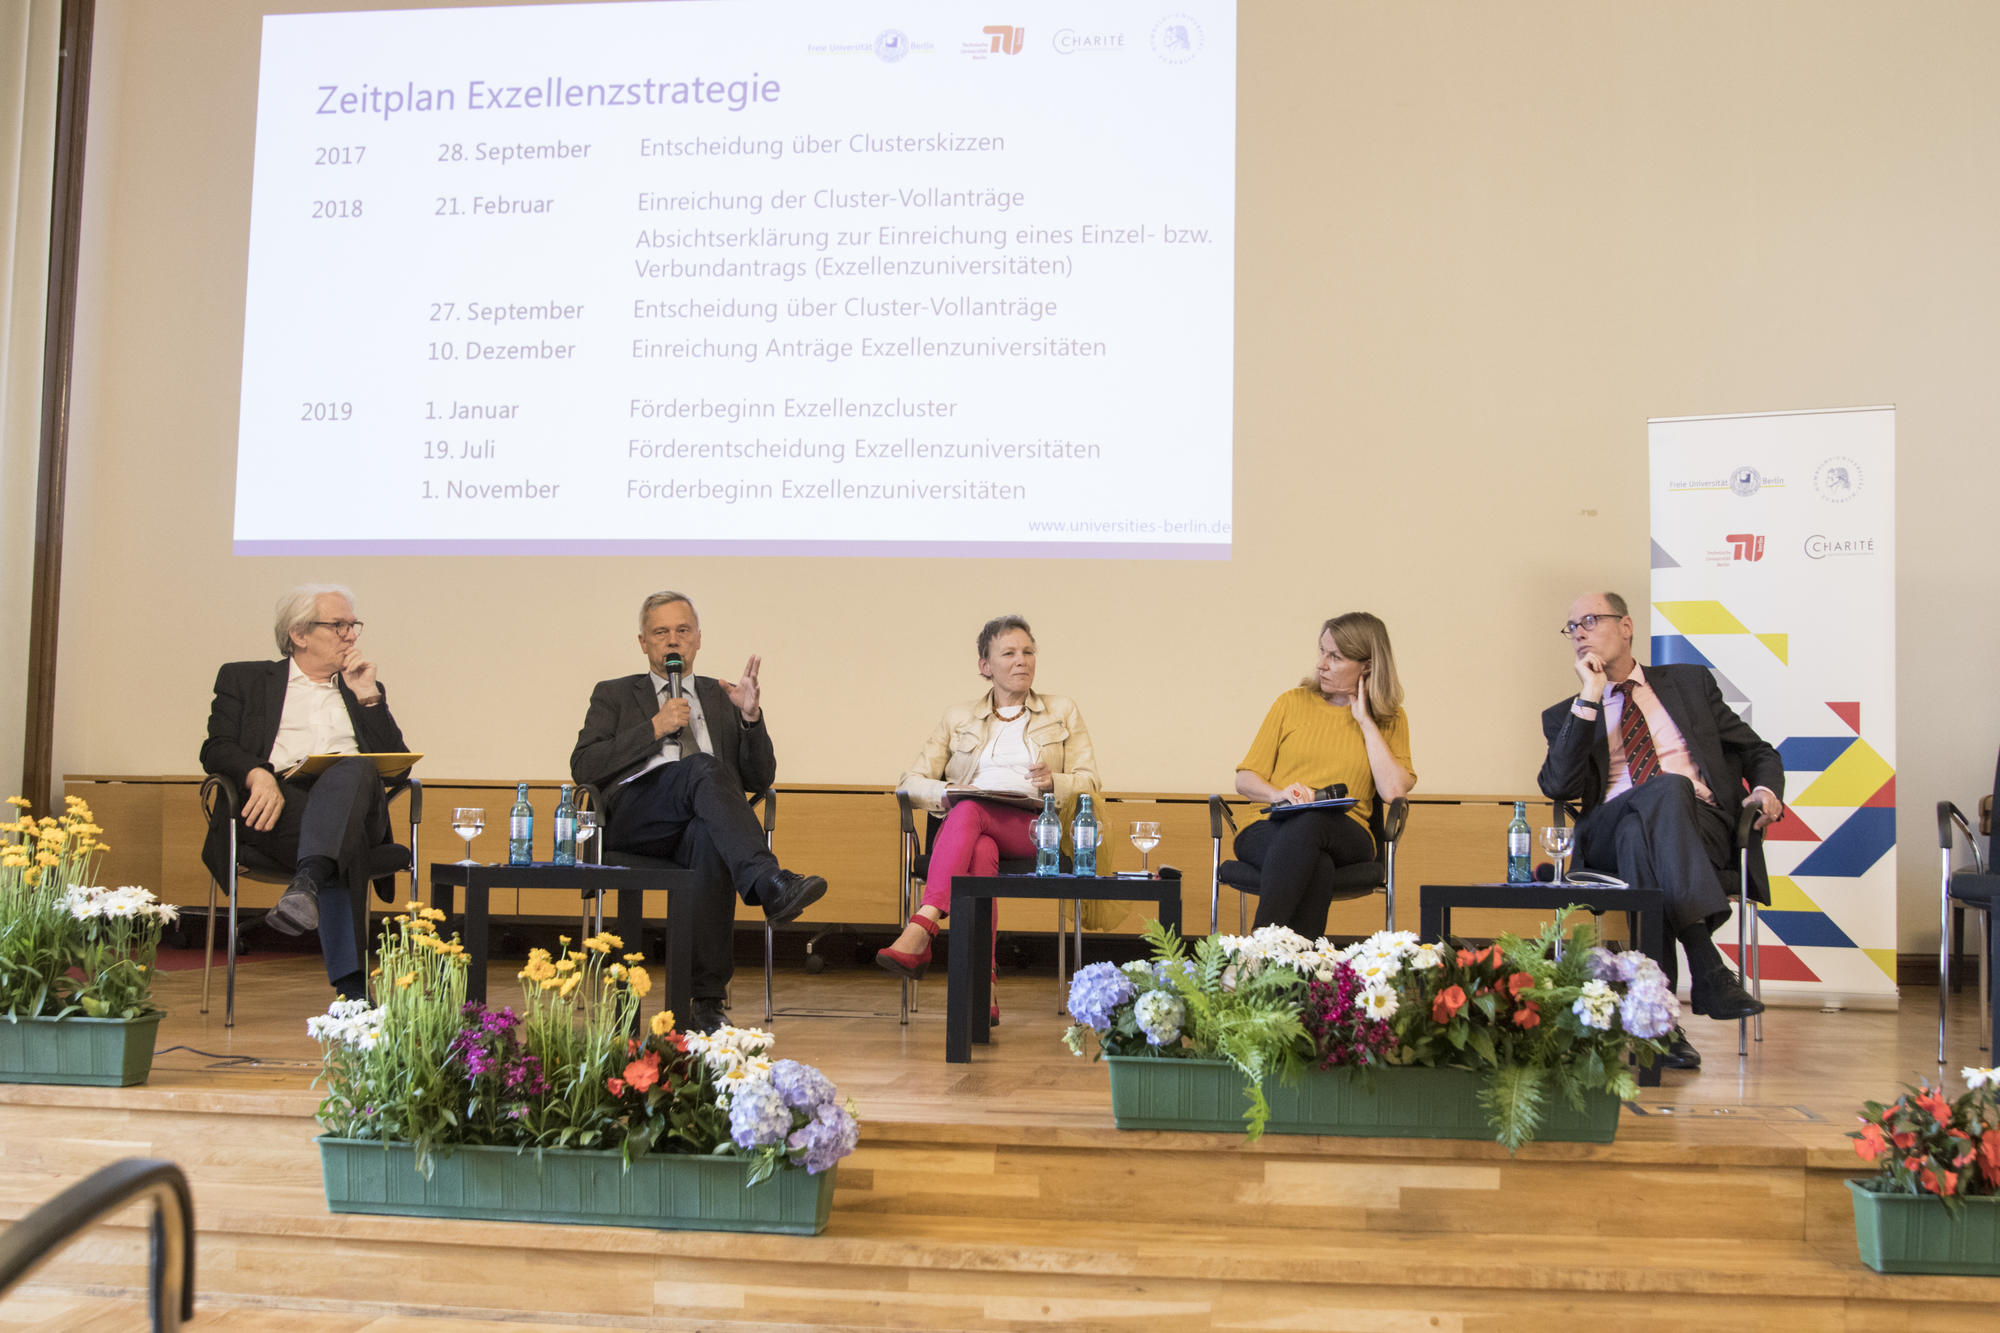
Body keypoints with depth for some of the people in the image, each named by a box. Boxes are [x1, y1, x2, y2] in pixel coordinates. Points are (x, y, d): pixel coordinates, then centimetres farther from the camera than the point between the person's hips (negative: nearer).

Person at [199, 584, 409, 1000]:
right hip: (281, 802, -1)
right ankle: (350, 983, -43)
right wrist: (258, 775, -15)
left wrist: (368, 696, 10)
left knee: (355, 770, -39)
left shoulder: (363, 689, 31)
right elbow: (216, 750, 9)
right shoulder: (244, 679, 25)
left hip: (353, 802, 1)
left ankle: (306, 885, -59)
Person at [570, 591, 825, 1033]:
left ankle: (707, 1004, -39)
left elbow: (759, 780, 19)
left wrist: (751, 717, 2)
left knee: (708, 840, -38)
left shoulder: (721, 698, 29)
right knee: (703, 767, -34)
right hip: (634, 818, -1)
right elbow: (582, 767, 6)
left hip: (703, 822, 1)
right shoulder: (614, 695, 24)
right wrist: (655, 728, -2)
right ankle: (770, 884, -51)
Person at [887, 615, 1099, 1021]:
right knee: (980, 853, -38)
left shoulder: (1063, 712, 20)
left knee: (969, 812, -36)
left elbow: (1088, 780, 11)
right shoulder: (958, 717, 21)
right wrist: (948, 792, -9)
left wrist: (1054, 783, -12)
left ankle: (921, 930, -50)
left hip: (1031, 827, -1)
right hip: (964, 825, 1)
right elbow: (910, 782, 14)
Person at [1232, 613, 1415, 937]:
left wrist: (1365, 721, 0)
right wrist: (1278, 794, -11)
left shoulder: (1390, 719, 13)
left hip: (1344, 837, 0)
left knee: (1310, 823, -39)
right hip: (1271, 831, 1)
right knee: (1317, 866, -38)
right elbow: (1245, 779, 12)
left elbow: (1393, 791, -6)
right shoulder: (1292, 703, 14)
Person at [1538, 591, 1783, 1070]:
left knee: (1650, 819, -38)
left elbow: (1757, 751, 23)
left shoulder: (1690, 683, 24)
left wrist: (1766, 788, 0)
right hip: (1609, 834, 0)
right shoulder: (1567, 715, 21)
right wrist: (1590, 700, -2)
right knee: (1664, 787, -36)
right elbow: (1558, 786, 0)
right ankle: (1706, 966, -45)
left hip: (1699, 824, 0)